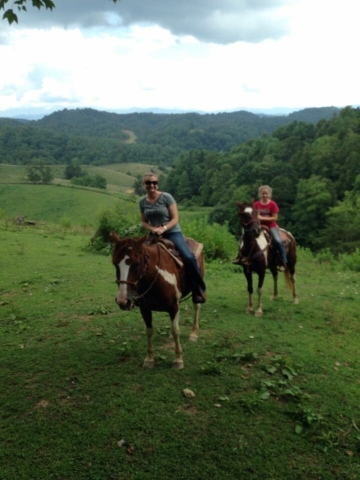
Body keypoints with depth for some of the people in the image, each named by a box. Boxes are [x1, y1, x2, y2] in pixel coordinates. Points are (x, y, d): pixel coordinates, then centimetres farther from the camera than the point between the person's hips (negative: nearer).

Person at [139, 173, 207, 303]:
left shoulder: (166, 197, -7)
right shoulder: (142, 202, 5)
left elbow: (175, 219, -8)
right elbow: (144, 222, 11)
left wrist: (163, 228, -23)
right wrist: (152, 229, -10)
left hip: (172, 232, -4)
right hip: (155, 235, 4)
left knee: (188, 257, -25)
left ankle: (199, 290, -8)